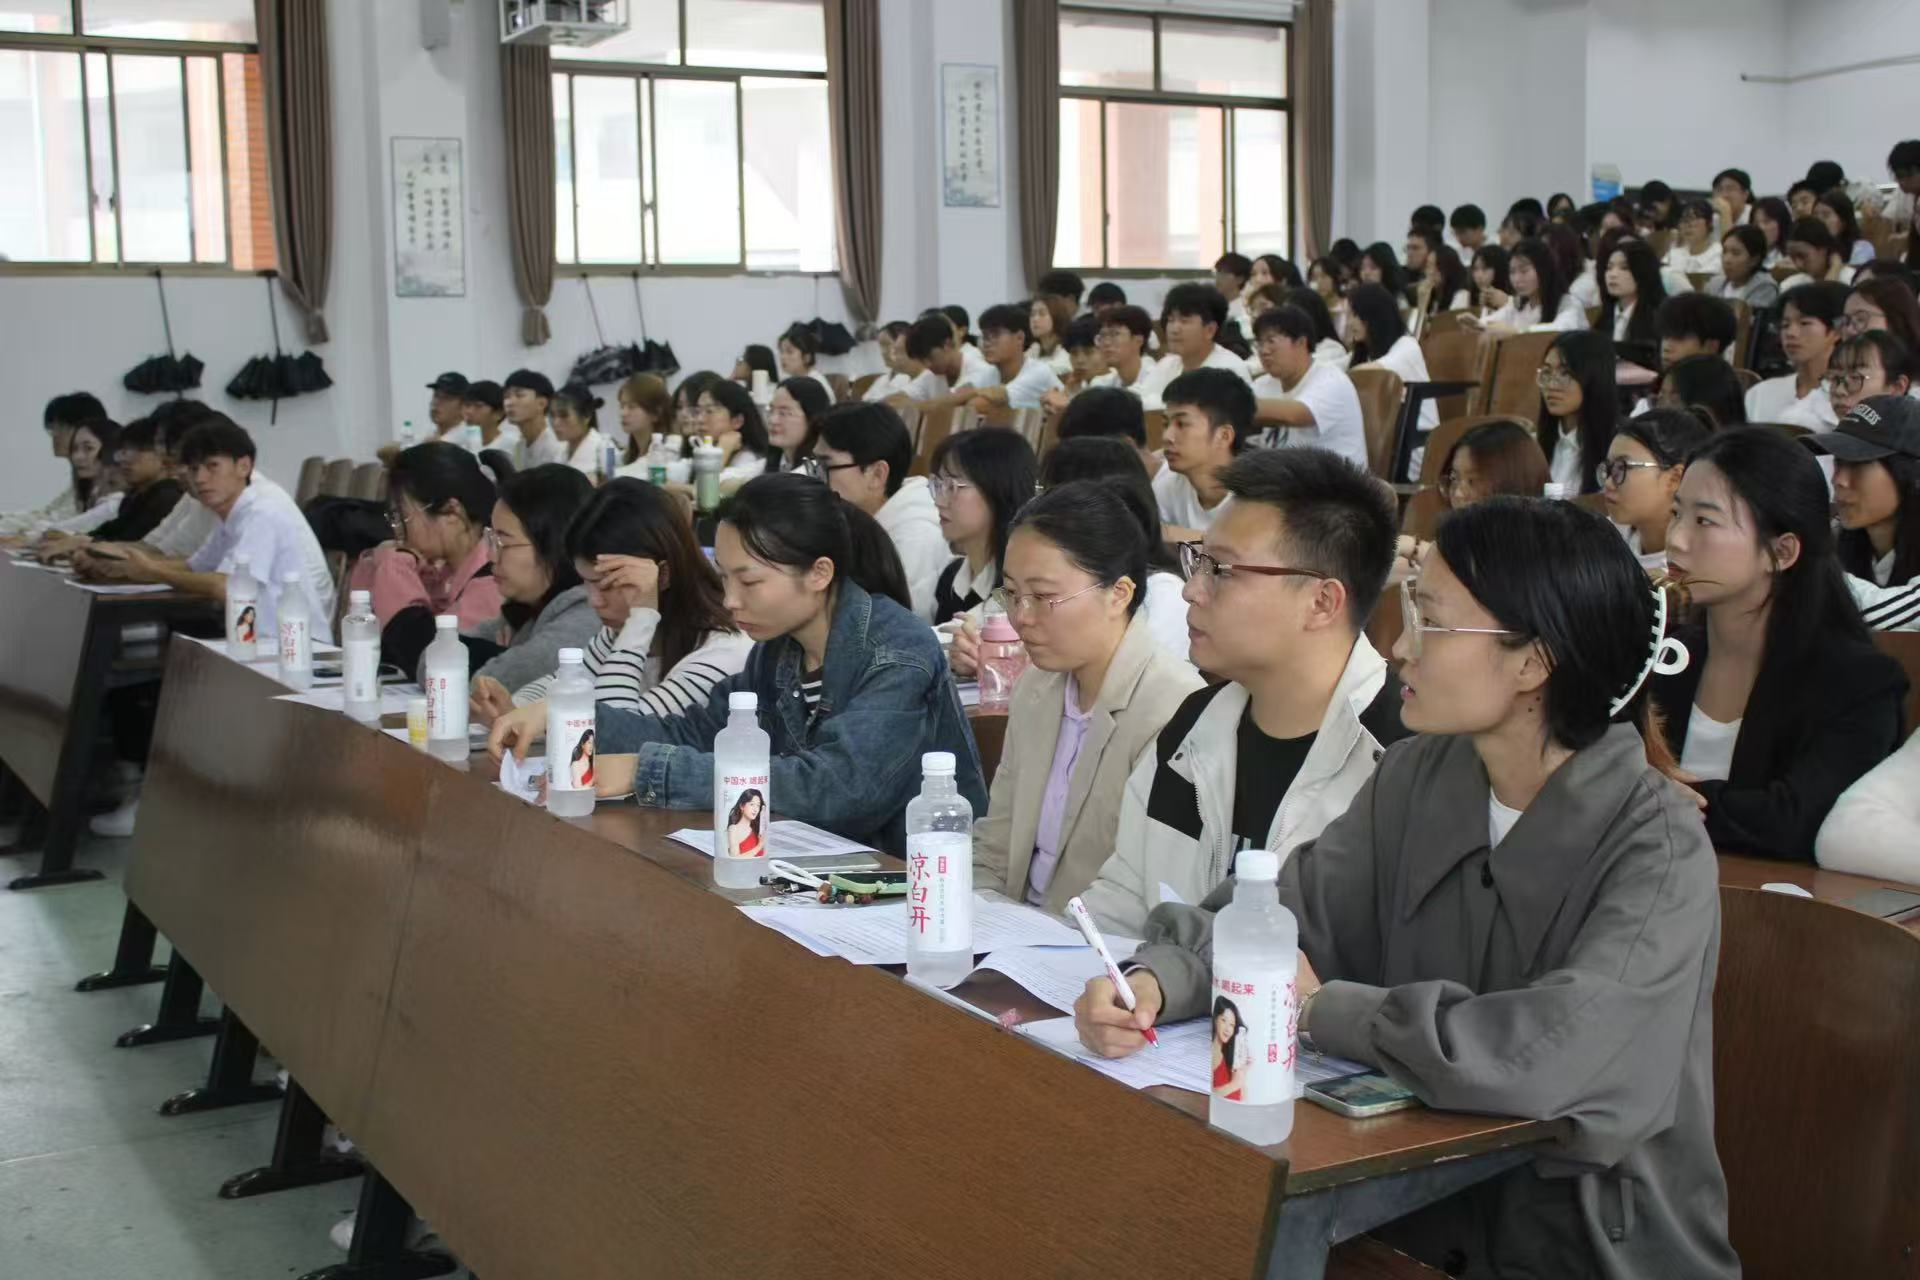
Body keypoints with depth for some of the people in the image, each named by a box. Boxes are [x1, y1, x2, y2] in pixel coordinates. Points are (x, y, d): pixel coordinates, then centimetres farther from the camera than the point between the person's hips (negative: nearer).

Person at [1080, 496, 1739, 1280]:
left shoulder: (1658, 849, -20)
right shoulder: (1420, 776, 0)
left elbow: (1552, 1054, -32)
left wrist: (1320, 1007, -20)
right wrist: (1158, 980, -21)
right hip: (1429, 1215, 5)